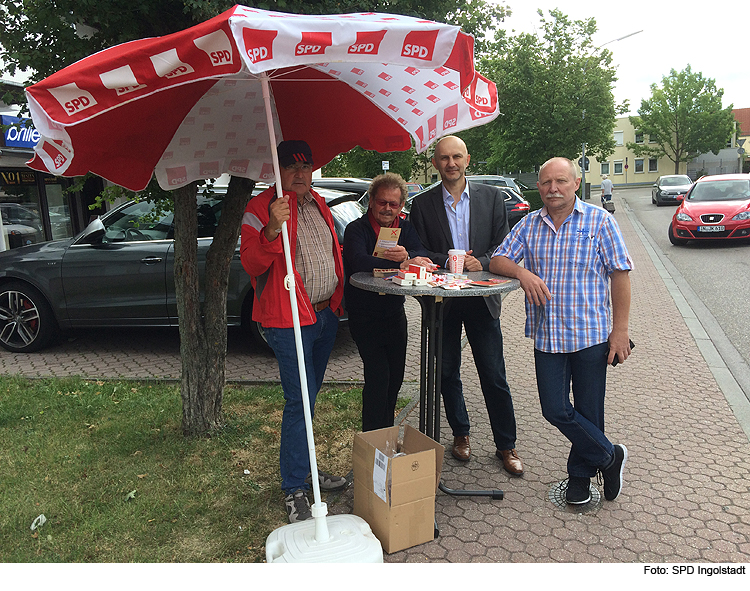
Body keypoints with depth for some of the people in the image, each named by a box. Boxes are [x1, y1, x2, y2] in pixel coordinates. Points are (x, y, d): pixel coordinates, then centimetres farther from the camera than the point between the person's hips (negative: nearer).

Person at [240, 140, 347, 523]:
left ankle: (304, 466, 33)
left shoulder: (318, 204, 15)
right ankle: (294, 490, 5)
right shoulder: (260, 209, -8)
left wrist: (337, 300, 19)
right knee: (300, 401, -8)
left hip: (325, 315, 7)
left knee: (308, 398, 17)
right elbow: (251, 263, -17)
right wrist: (272, 229, -33)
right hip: (289, 319, -7)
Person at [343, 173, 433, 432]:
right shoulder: (356, 229, -11)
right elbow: (358, 262, -30)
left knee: (396, 374, 11)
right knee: (378, 374, -13)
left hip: (394, 312, 6)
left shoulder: (405, 227, 7)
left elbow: (423, 256, -9)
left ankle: (386, 432, 30)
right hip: (364, 314, -6)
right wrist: (401, 265, -38)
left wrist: (407, 255, -32)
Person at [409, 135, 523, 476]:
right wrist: (448, 262, -16)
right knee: (447, 373, 11)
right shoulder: (422, 204, 2)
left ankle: (506, 445, 18)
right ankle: (460, 434, 31)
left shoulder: (491, 197, 4)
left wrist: (481, 262, -16)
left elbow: (503, 246, 3)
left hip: (481, 298, 0)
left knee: (494, 376, 3)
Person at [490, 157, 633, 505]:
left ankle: (580, 475, 32)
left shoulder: (599, 221, -2)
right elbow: (497, 261, 6)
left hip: (590, 334, -3)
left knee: (588, 412, 8)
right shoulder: (529, 225, 8)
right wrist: (521, 271, -17)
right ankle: (608, 457, 26)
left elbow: (620, 274, -3)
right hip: (547, 336, 3)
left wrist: (620, 329, -9)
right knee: (555, 410, 3)